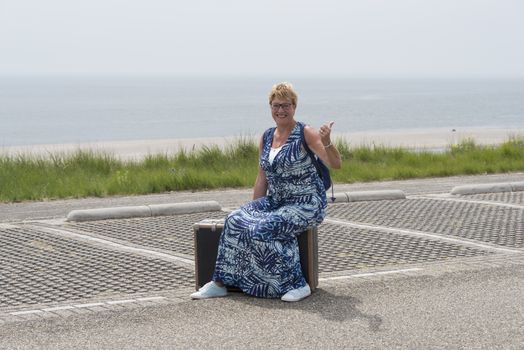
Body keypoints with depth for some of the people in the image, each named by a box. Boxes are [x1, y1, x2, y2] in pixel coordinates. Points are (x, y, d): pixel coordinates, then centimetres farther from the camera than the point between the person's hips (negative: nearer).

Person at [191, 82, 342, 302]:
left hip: (305, 204, -6)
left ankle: (297, 285, -20)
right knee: (235, 220, -15)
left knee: (263, 230, -29)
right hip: (275, 201, 7)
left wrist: (327, 142, -39)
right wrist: (252, 210, 11)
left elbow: (335, 164, -20)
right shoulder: (266, 138, 9)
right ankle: (220, 283, -10)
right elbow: (262, 180, 15)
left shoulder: (305, 134, -9)